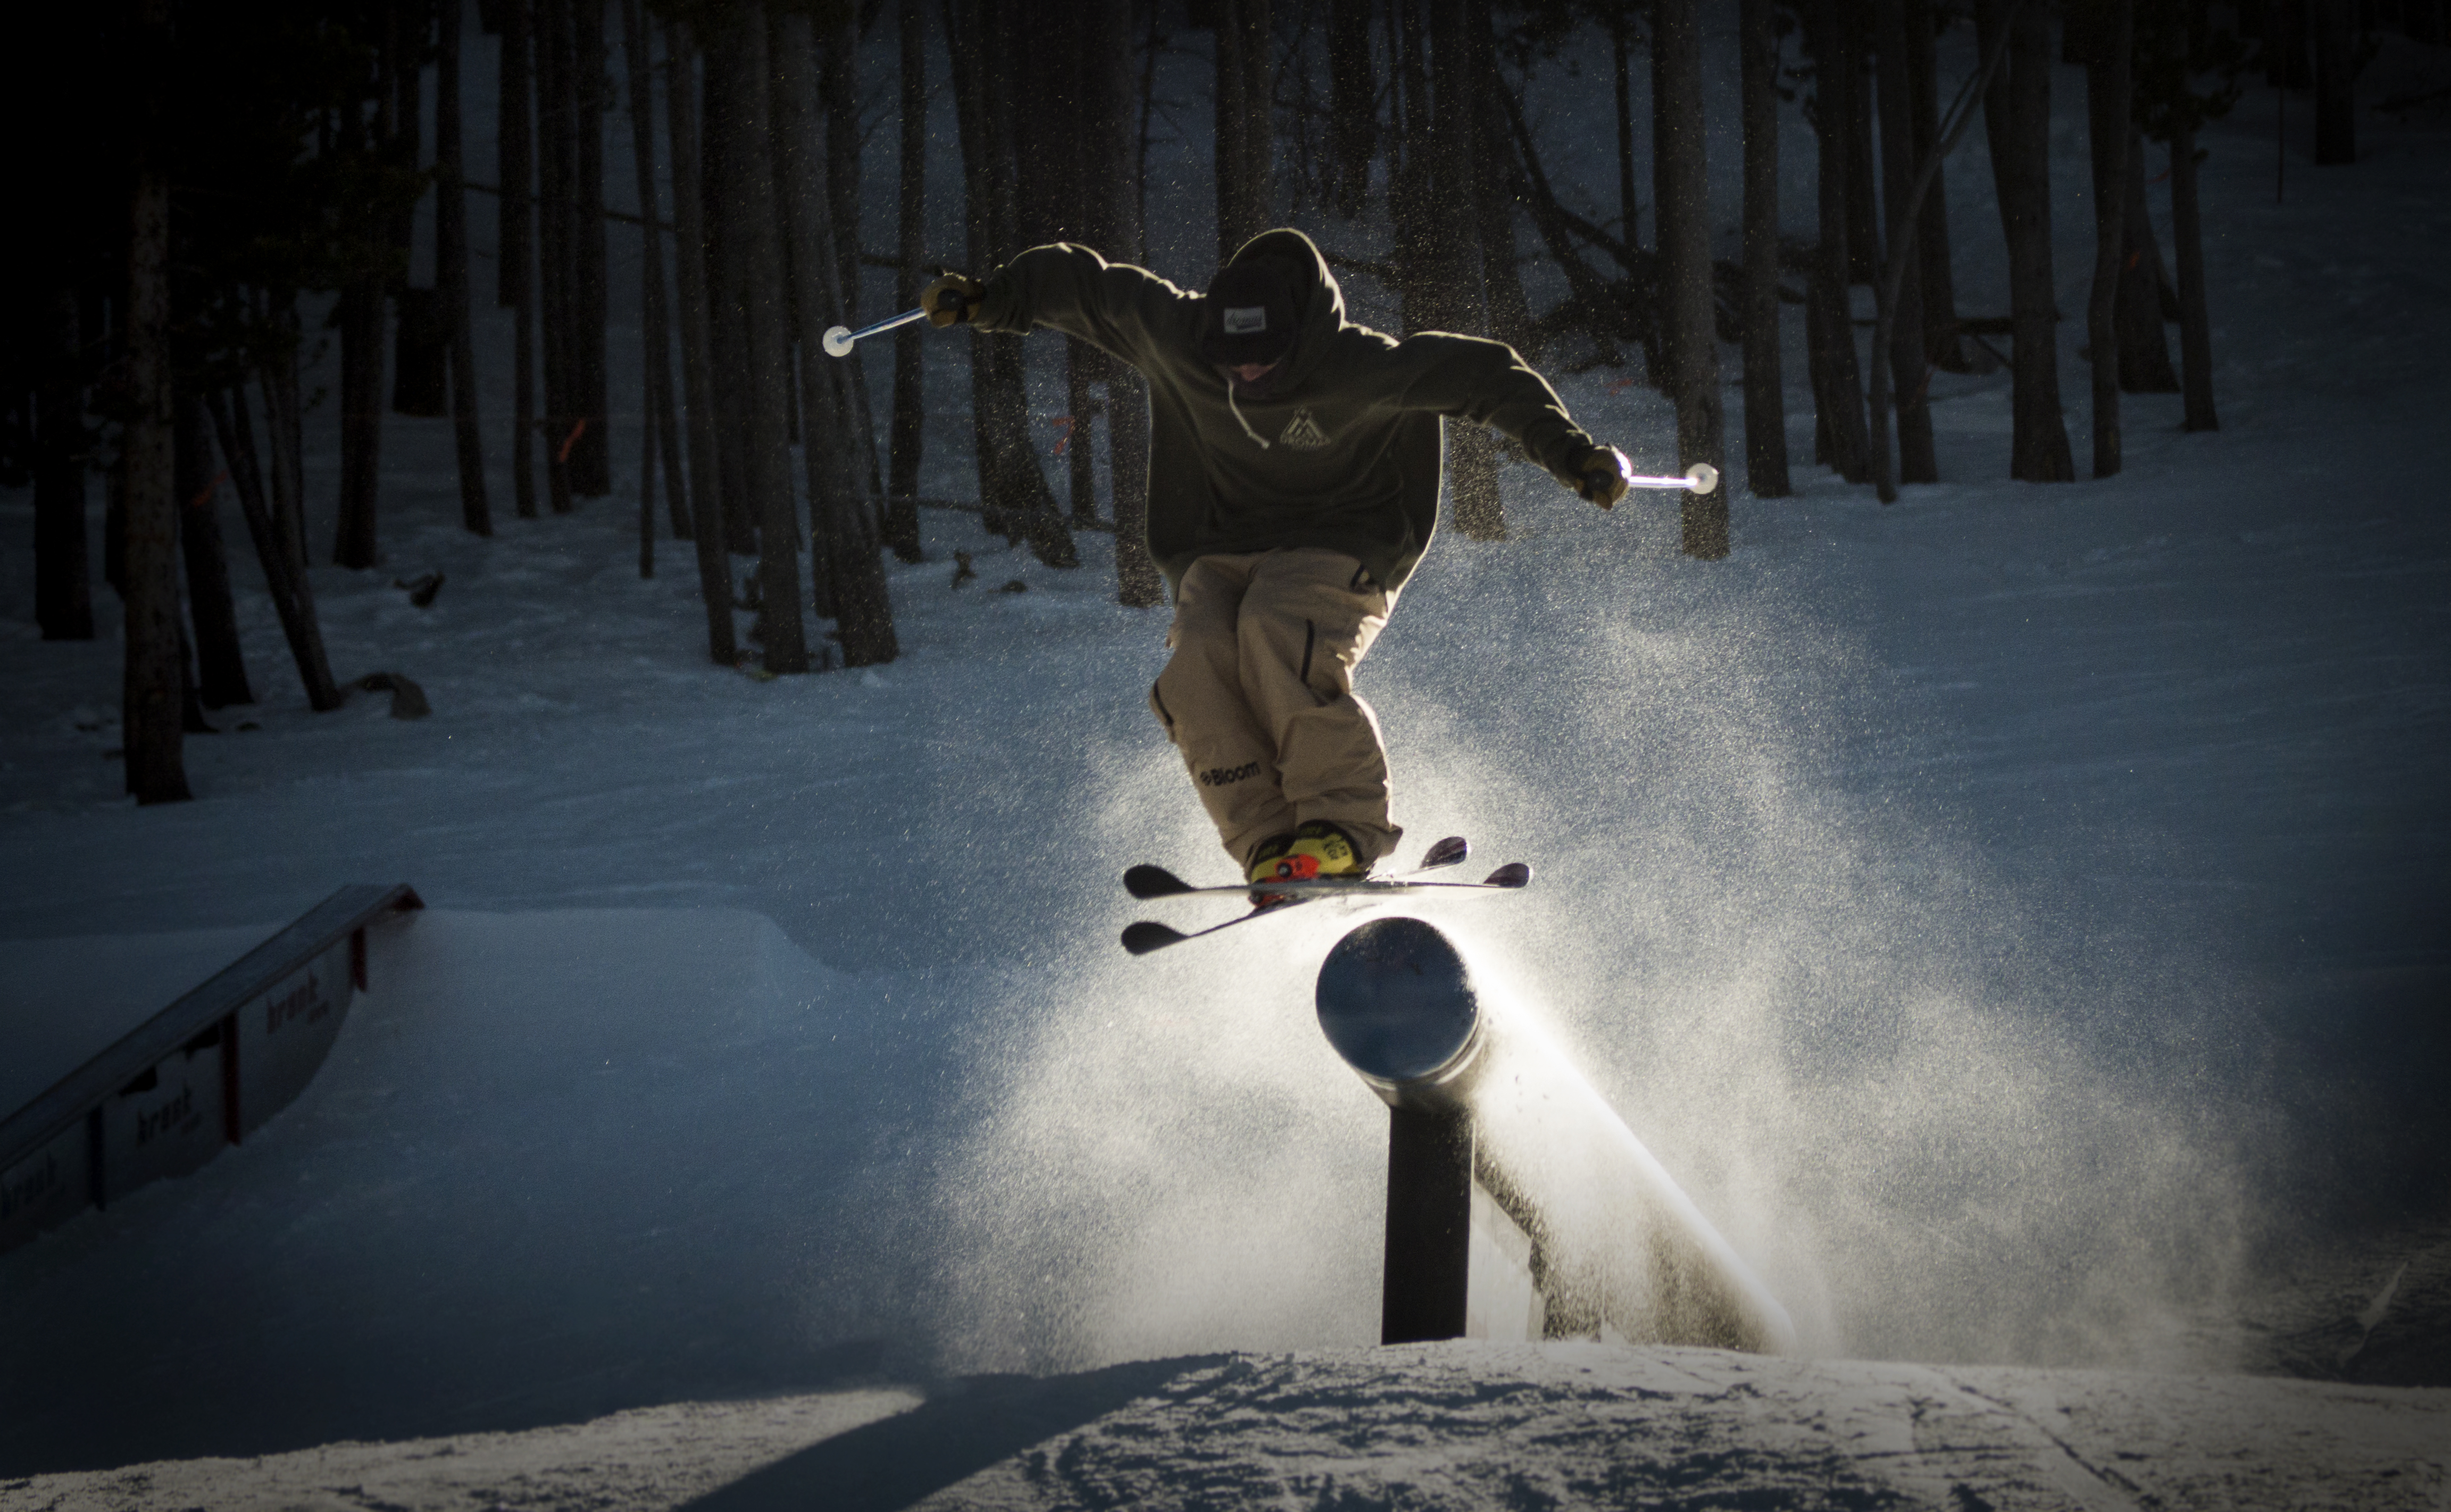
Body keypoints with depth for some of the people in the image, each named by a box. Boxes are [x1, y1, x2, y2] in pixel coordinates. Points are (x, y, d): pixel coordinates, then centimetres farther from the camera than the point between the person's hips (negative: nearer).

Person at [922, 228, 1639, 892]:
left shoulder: (1361, 370, -23)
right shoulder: (1177, 340, -12)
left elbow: (1486, 374, -17)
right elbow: (1083, 283, 4)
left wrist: (1570, 454, -23)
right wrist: (988, 300, 8)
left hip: (1339, 548, -4)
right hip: (1225, 552, 4)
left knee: (1275, 632, -35)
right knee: (1198, 668, -26)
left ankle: (1345, 826, -28)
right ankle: (1271, 845, -23)